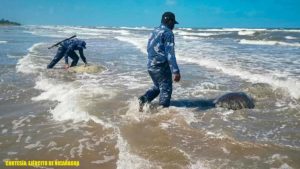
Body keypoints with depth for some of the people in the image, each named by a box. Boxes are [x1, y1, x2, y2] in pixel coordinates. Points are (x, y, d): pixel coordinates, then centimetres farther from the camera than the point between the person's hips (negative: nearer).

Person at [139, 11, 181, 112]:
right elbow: (170, 53, -20)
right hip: (161, 66, -8)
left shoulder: (154, 31, 13)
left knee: (157, 87, 23)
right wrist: (176, 71, -21)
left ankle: (143, 100, 7)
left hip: (150, 65, 8)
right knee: (166, 90, 5)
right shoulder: (168, 33, -12)